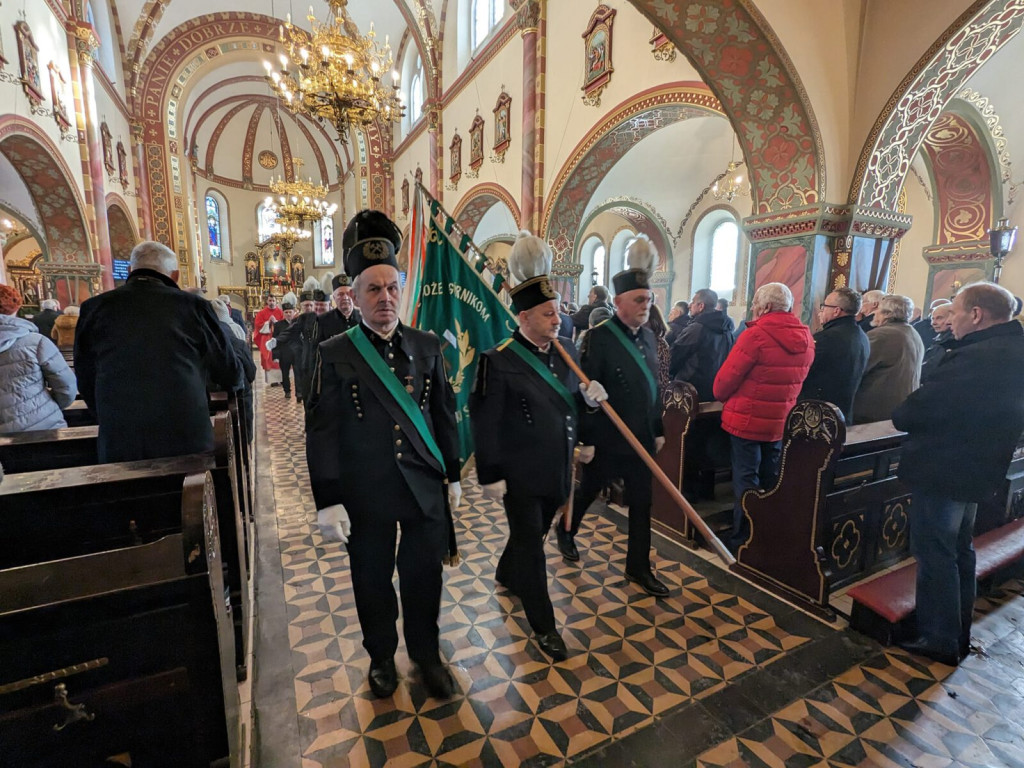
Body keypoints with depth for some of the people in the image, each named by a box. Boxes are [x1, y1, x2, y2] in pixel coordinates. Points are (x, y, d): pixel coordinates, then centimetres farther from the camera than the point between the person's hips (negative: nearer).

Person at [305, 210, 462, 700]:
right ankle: (381, 657, 44)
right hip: (365, 495, -1)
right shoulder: (334, 355, -6)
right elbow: (322, 432, -7)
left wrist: (452, 476, 8)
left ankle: (426, 654, 41)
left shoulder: (427, 346, 1)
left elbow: (445, 415, 6)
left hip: (425, 489, 2)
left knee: (424, 577, 15)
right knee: (373, 582, 17)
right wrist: (328, 502, -9)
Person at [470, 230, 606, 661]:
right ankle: (543, 626, 26)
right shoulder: (499, 360, -19)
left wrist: (593, 395, -7)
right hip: (520, 474, -6)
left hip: (557, 469, 7)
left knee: (533, 533, 25)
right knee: (530, 544, 8)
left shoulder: (567, 350, 1)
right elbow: (485, 422, -16)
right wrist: (491, 476, -15)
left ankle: (507, 576, 54)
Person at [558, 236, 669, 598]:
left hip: (641, 437, 6)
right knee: (588, 490, 16)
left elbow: (653, 387, 11)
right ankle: (566, 531, 45)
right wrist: (582, 439, -16)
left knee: (641, 503, 13)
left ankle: (639, 566, 30)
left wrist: (658, 430, 13)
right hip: (605, 439, -6)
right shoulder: (598, 337, -17)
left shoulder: (648, 337, 4)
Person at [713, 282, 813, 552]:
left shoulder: (756, 335, -20)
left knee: (746, 478, 4)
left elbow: (726, 379, -17)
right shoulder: (805, 338, 2)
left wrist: (721, 396, 3)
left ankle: (743, 538, 14)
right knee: (771, 477, 18)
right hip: (781, 421, 7)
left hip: (747, 420, -6)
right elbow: (797, 378, 11)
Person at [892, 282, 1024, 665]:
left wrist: (903, 414, -3)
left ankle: (940, 641, 18)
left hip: (941, 472, -9)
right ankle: (959, 635, 36)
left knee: (935, 555, 5)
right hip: (978, 472, 9)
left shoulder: (973, 358, -26)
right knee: (959, 552, 22)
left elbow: (907, 415, -26)